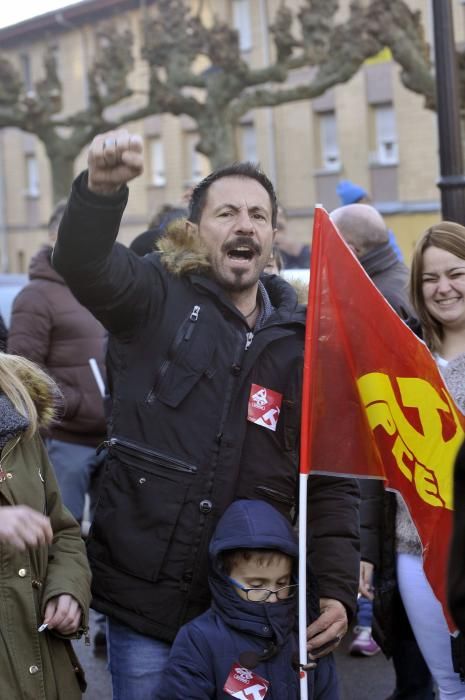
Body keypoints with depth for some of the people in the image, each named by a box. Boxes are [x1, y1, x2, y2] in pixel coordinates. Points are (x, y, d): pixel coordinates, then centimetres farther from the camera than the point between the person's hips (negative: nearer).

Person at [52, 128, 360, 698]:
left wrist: (337, 589, -4)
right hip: (144, 598, -2)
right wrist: (101, 189, -42)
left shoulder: (302, 342, 6)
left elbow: (332, 478, 6)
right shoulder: (159, 300, -1)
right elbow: (82, 263, -22)